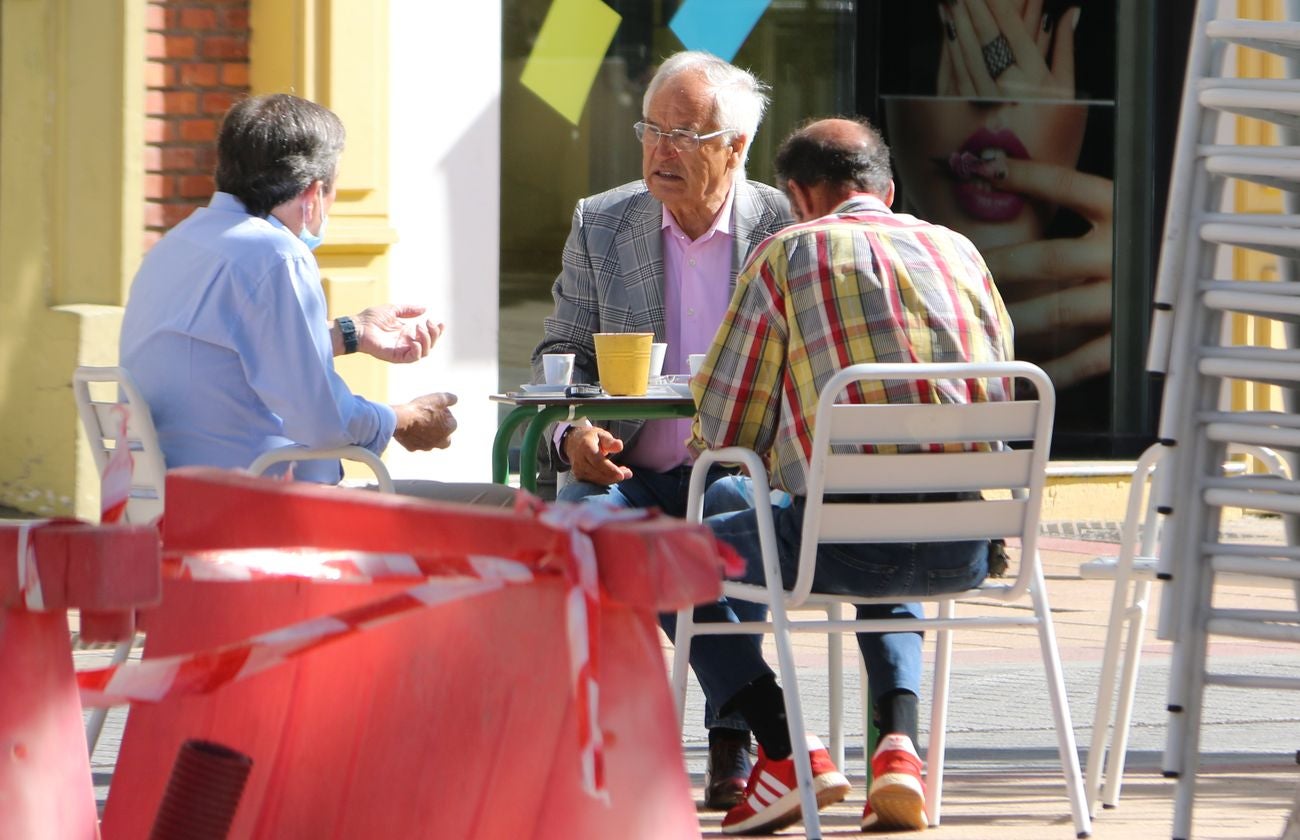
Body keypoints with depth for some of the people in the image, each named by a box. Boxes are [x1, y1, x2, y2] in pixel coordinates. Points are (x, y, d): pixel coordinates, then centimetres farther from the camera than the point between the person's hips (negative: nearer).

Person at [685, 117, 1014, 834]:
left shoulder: (788, 255, 4)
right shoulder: (960, 250, 17)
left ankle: (785, 752, 5)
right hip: (965, 552, 5)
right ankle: (899, 743, 13)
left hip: (846, 537, -5)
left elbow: (723, 432, 4)